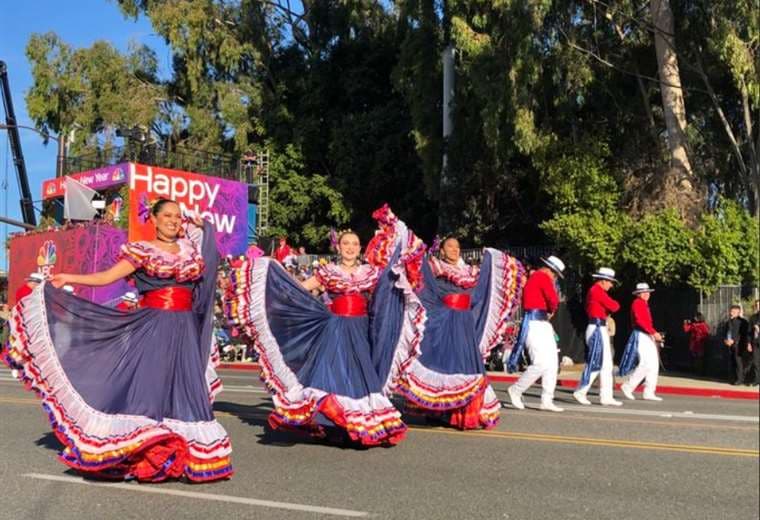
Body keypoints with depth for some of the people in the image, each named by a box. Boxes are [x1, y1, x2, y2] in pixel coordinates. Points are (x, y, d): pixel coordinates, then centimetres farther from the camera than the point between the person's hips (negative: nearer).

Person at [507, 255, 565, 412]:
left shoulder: (534, 277, 21)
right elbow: (554, 300, -19)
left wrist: (548, 312, 2)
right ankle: (516, 390, 1)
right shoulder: (543, 277, -9)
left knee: (552, 364, 7)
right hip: (535, 324, -11)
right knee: (541, 364, -12)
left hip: (543, 324, 11)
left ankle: (547, 401, 8)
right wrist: (551, 310, 1)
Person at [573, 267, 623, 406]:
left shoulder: (593, 290, 18)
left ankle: (606, 396, 11)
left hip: (599, 329, 11)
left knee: (606, 365, 10)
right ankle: (580, 392, -3)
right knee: (595, 363, -8)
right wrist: (615, 303, 7)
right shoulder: (598, 291, -13)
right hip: (597, 330, -11)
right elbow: (614, 307, -17)